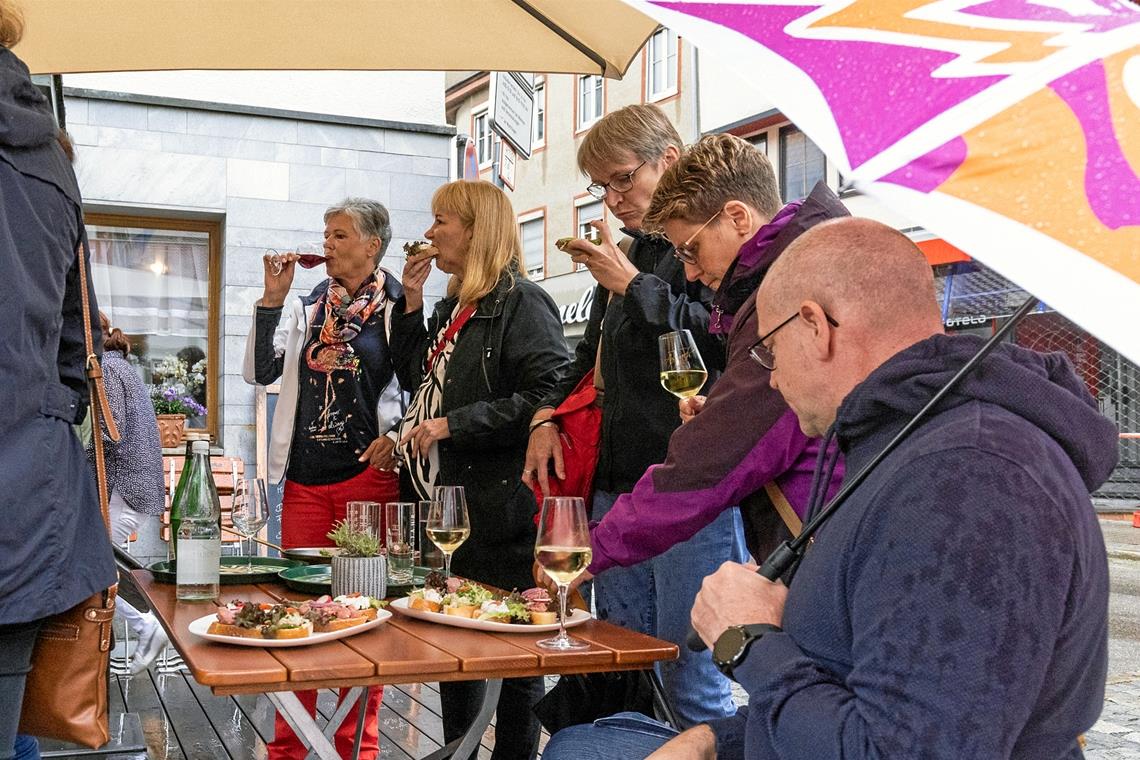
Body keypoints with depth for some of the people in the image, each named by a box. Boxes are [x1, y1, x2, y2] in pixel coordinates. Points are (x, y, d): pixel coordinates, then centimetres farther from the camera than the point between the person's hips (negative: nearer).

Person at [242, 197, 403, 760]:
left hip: (369, 476, -4)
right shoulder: (307, 305, 12)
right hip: (305, 479, 4)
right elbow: (261, 371, 7)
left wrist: (397, 435, -13)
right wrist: (272, 298, 0)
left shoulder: (398, 307, 1)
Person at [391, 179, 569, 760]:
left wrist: (454, 424, -20)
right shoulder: (452, 307, 16)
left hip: (496, 513, -9)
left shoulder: (521, 302, -12)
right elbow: (419, 380, 22)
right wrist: (411, 303, 12)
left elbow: (548, 397, -22)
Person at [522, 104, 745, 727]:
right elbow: (591, 359, 30)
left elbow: (727, 343, -20)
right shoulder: (626, 256, 20)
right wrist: (548, 416, 13)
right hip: (616, 487, 8)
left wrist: (632, 285, -13)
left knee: (690, 686, -5)